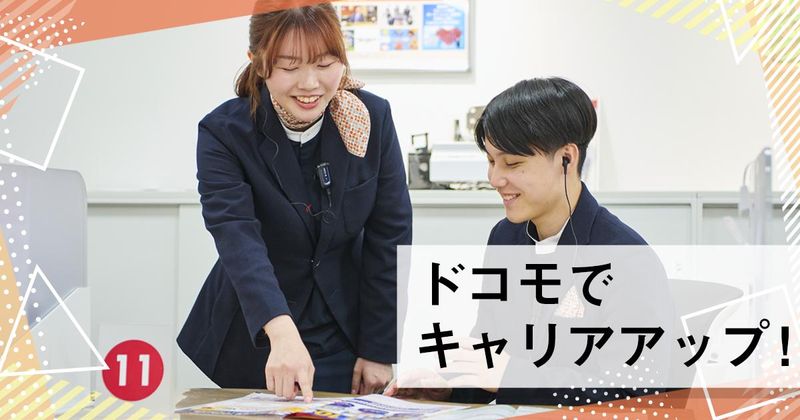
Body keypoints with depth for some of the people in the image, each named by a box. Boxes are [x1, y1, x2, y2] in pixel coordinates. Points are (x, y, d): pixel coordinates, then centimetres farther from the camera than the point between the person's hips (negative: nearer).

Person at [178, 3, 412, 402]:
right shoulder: (224, 133, -17)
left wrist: (380, 350, -7)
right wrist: (282, 334, -47)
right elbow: (238, 239, -31)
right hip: (252, 343, -2)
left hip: (343, 338, 2)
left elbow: (389, 236, -5)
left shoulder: (373, 118, -9)